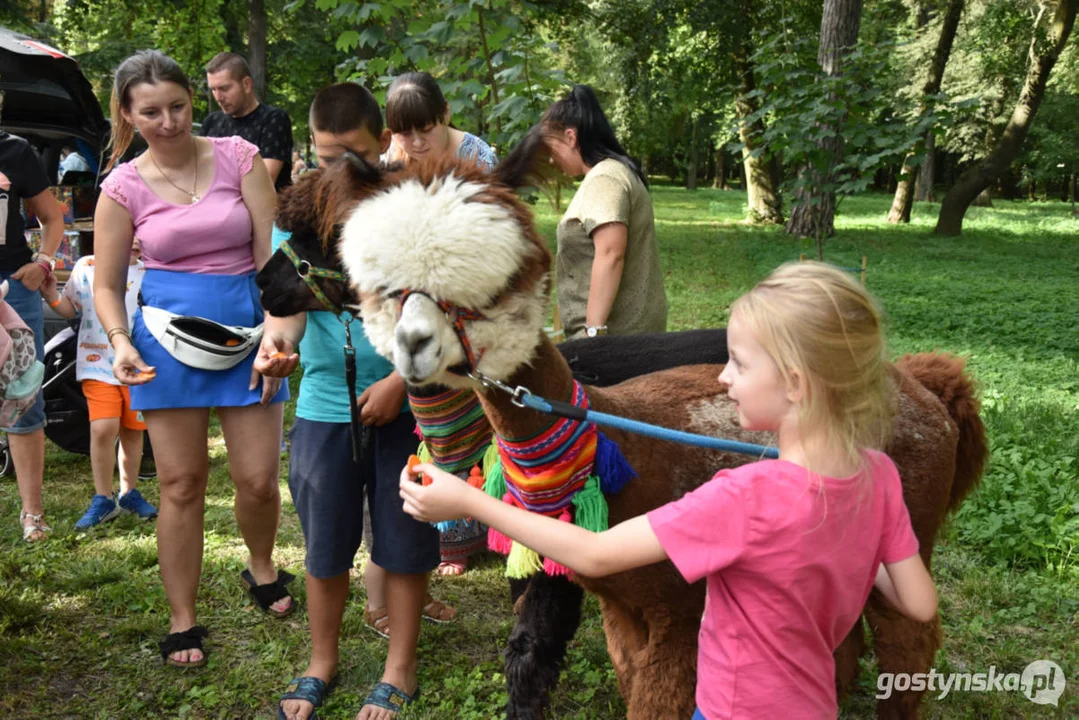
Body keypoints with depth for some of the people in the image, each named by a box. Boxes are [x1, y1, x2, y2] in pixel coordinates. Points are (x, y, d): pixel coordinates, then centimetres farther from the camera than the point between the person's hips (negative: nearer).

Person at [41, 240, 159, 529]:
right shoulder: (86, 267, 2)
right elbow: (70, 308, 11)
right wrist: (52, 297, -8)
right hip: (98, 364, -1)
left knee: (132, 430, 10)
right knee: (103, 429, -14)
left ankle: (129, 493, 28)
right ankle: (103, 500, 1)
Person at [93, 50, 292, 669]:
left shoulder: (238, 158, -1)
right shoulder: (124, 187, 0)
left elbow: (272, 255, -4)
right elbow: (108, 284, 6)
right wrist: (120, 341, -13)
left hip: (246, 329, 0)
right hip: (169, 338, 0)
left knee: (259, 479, 2)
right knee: (182, 484, 5)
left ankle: (262, 569, 35)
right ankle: (184, 622, 20)